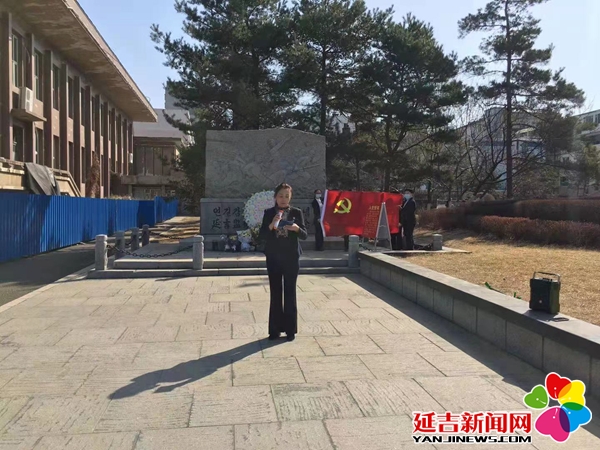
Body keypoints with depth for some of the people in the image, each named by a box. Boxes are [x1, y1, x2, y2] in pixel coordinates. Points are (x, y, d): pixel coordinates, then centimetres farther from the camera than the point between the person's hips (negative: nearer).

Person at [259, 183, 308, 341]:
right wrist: (271, 225, -21)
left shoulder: (297, 212, 1)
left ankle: (290, 329, 13)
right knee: (275, 294, 5)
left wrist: (297, 228, -23)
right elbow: (262, 236, -4)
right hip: (273, 258, 1)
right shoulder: (269, 213, 2)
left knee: (290, 293, 4)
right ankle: (275, 329, 13)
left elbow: (305, 235, -3)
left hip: (291, 258, 0)